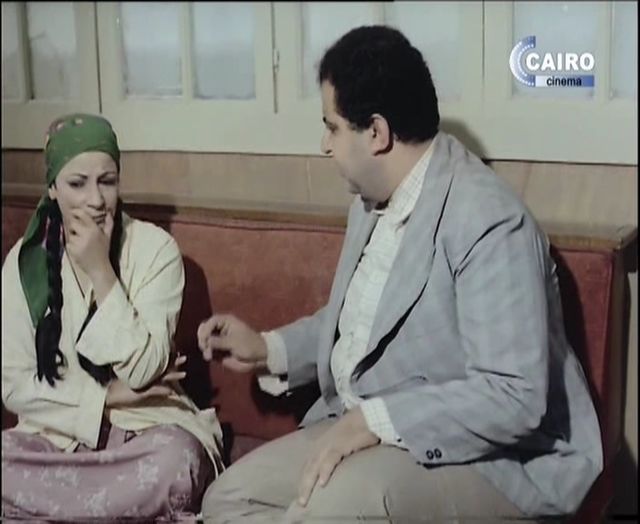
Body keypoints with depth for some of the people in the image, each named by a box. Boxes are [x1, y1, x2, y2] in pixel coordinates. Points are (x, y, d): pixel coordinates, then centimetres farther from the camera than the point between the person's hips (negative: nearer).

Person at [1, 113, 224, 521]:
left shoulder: (155, 248, -8)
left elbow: (142, 371, -16)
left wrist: (101, 271, -20)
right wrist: (106, 396, -13)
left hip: (146, 424, -1)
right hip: (58, 430, 2)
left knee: (175, 460, -35)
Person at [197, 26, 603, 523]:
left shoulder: (489, 222, -23)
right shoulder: (374, 200, 7)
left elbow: (514, 398, -28)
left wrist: (375, 420, -29)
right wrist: (267, 348, 15)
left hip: (489, 458, -9)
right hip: (370, 428, 9)